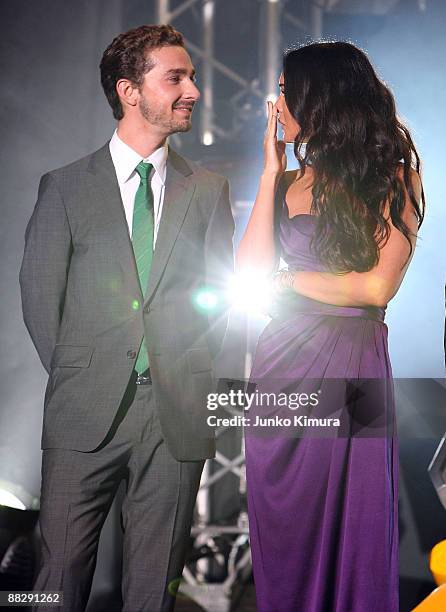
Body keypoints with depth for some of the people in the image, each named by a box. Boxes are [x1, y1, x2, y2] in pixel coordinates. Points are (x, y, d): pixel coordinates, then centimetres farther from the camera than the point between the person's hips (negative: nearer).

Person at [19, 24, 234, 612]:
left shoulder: (209, 189, 10)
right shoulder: (65, 186, 4)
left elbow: (219, 290, 10)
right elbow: (40, 293, 5)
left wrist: (186, 375, 3)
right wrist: (75, 376, 2)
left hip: (178, 414, 2)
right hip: (86, 411, -1)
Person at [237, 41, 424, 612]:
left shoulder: (393, 175, -1)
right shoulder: (290, 180, 9)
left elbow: (377, 286, -11)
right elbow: (251, 273, -3)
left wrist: (287, 279, -2)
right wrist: (271, 174, 0)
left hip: (350, 368, -3)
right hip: (281, 359, 4)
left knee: (347, 522, 6)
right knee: (282, 527, 9)